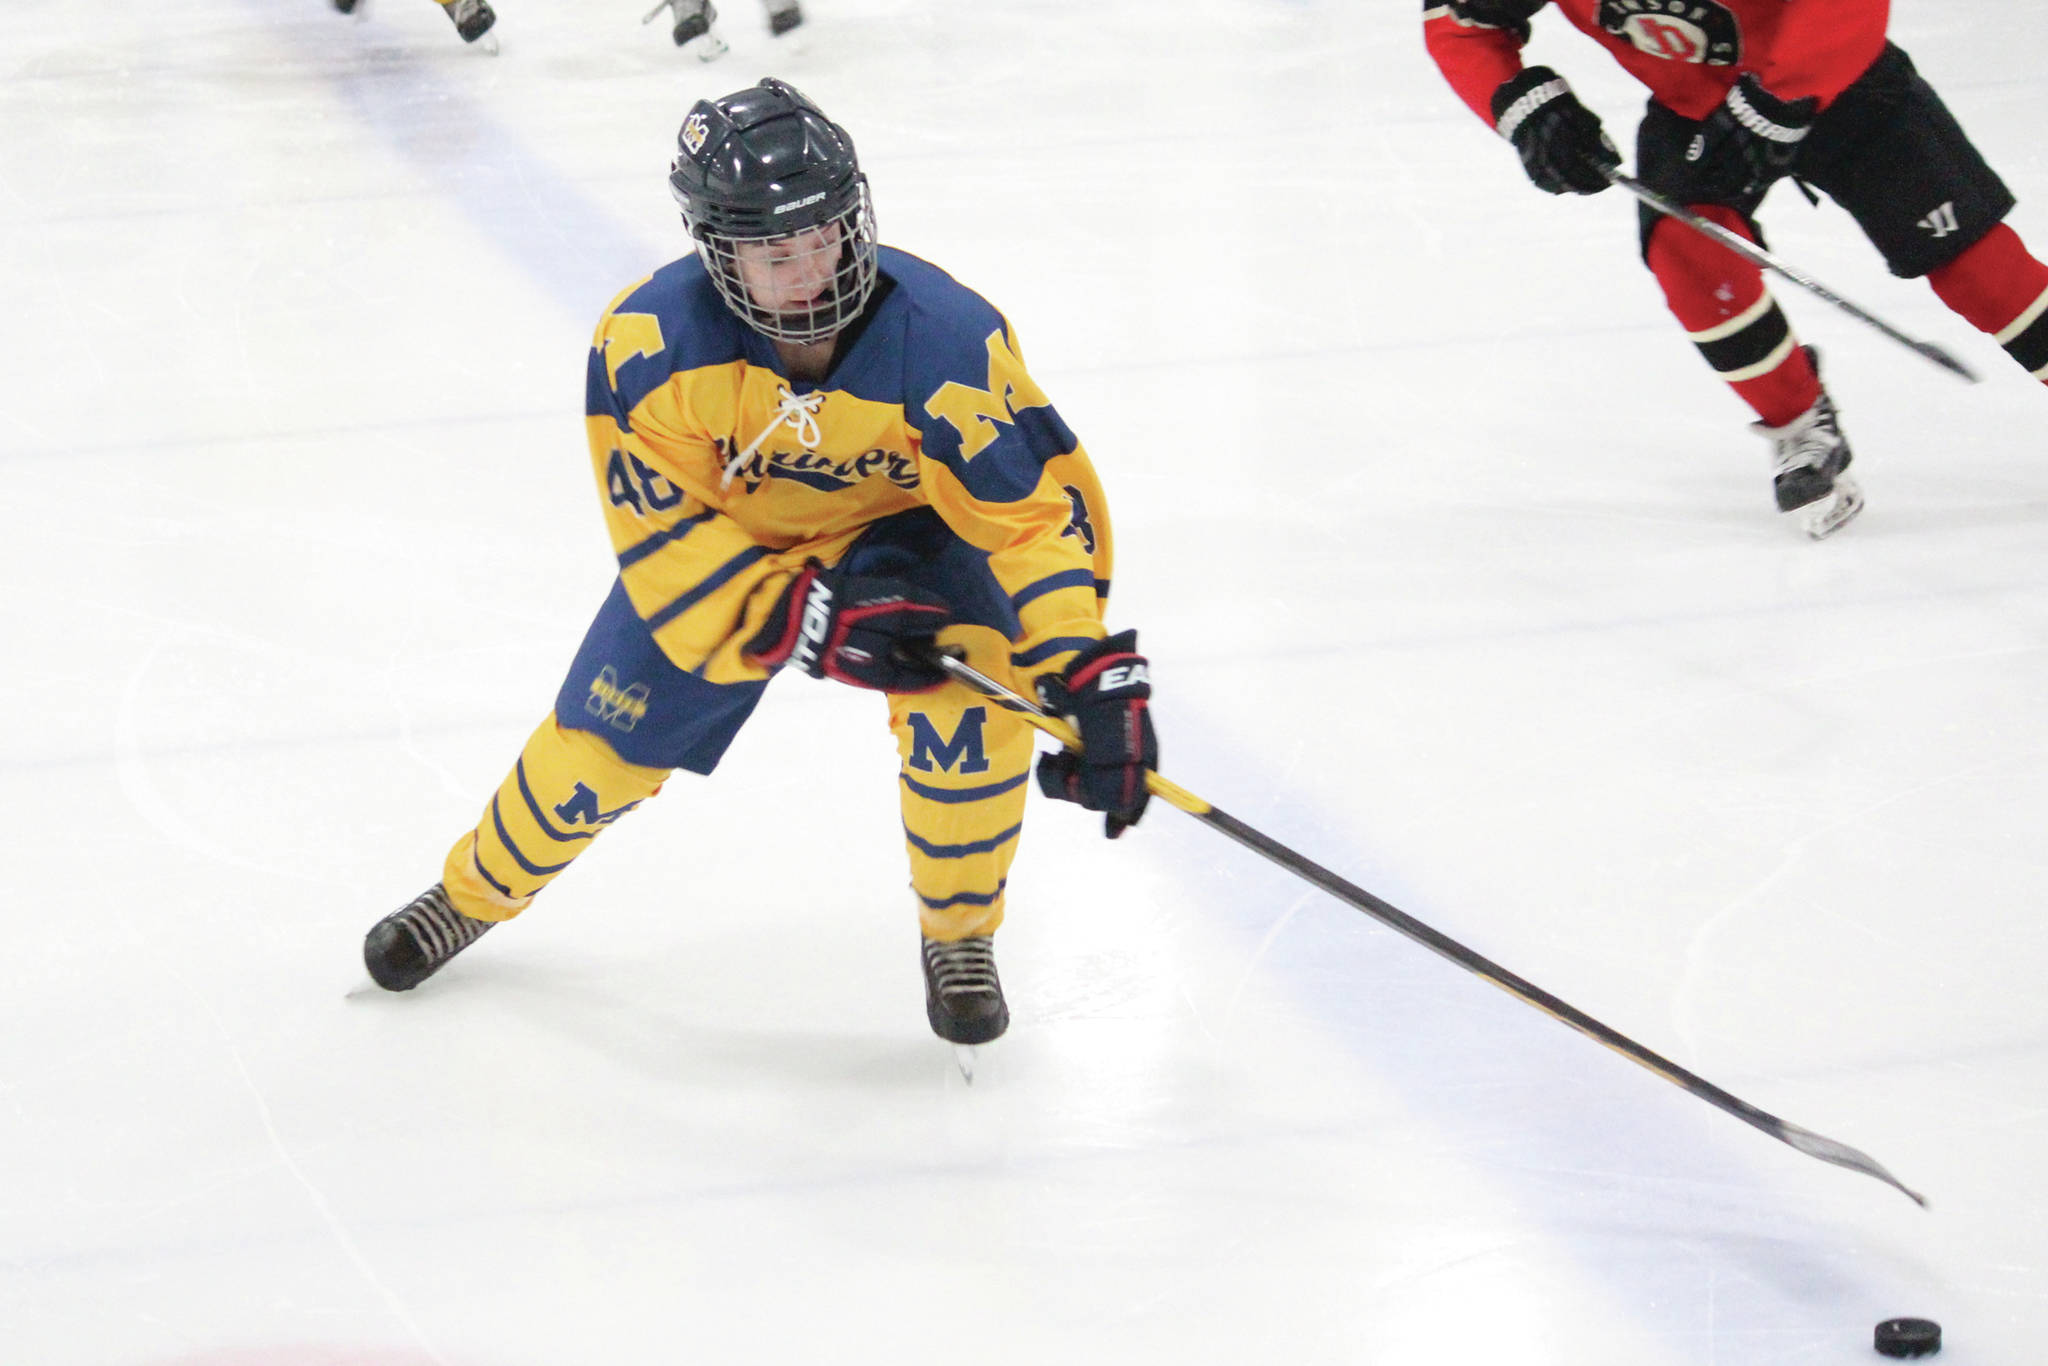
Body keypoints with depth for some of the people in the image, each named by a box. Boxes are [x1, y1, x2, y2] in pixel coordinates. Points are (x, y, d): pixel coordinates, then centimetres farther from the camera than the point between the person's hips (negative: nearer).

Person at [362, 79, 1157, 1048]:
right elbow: (664, 540, -26)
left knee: (969, 693, -26)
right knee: (600, 742, 4)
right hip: (719, 536, 1)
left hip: (902, 527, -1)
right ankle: (472, 894, 36)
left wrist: (1093, 677, -44)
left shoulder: (945, 337, -35)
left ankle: (958, 941, -1)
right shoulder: (649, 343, -32)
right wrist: (811, 621, -37)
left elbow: (1040, 506, -33)